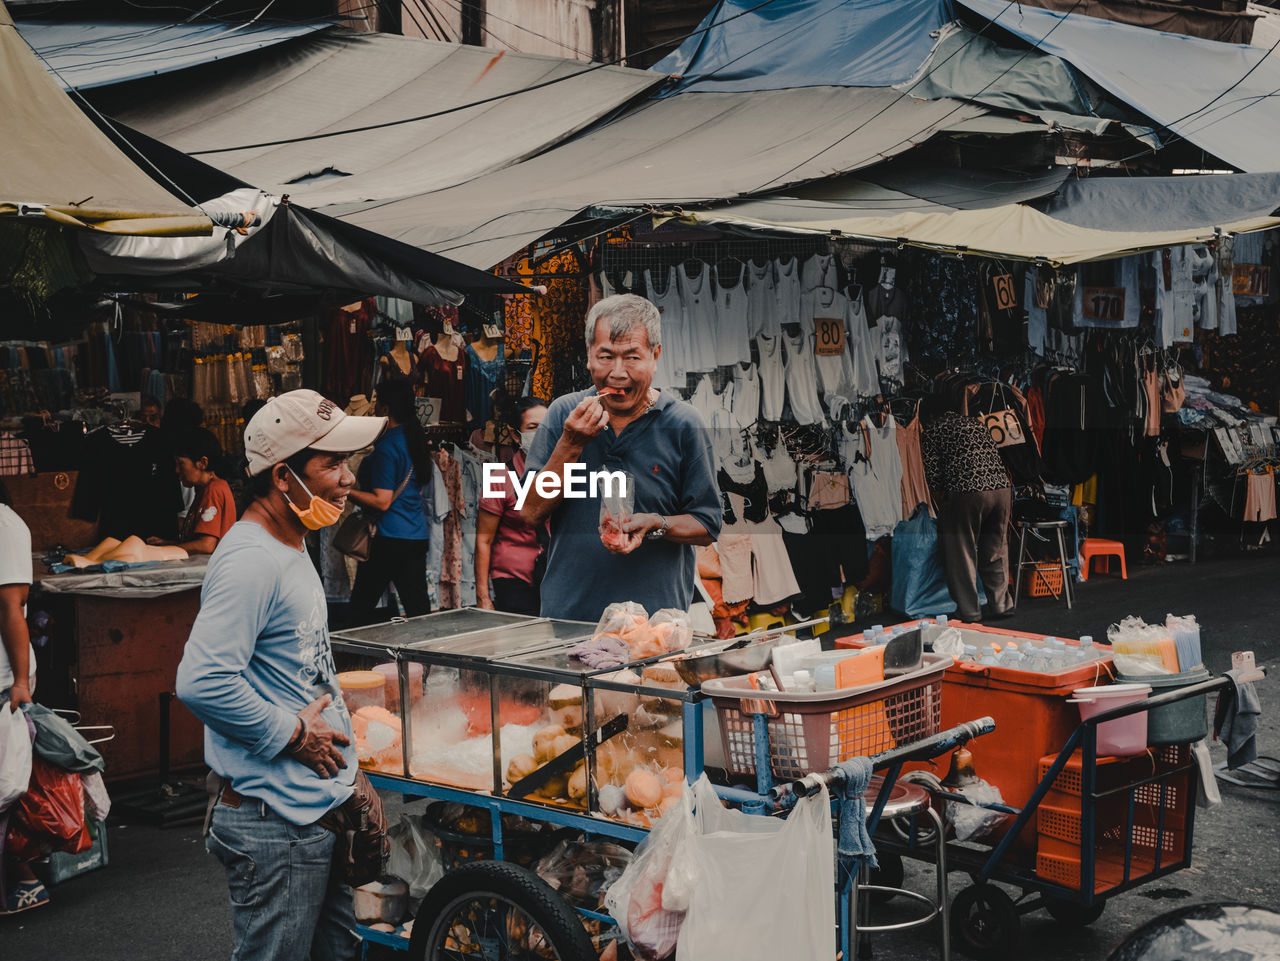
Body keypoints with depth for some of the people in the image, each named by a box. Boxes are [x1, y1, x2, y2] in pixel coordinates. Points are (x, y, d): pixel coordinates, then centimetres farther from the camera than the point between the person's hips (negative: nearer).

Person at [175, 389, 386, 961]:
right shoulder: (250, 561, -20)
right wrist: (292, 734, -20)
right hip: (275, 822, -10)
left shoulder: (290, 549, 14)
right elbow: (202, 682, -32)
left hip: (319, 805, 10)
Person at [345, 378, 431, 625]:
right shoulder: (415, 438, 10)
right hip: (417, 535, 8)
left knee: (360, 609, 2)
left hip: (389, 539, -8)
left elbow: (382, 501, -19)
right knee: (418, 607, 7)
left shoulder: (388, 446, -15)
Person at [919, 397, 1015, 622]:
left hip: (967, 494, -6)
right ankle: (1001, 605, 21)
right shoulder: (975, 423, 24)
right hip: (1002, 487, 6)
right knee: (995, 551, 17)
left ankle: (969, 612, 7)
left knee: (962, 555, 5)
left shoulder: (932, 431, 6)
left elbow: (933, 476, 2)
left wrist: (942, 505, 17)